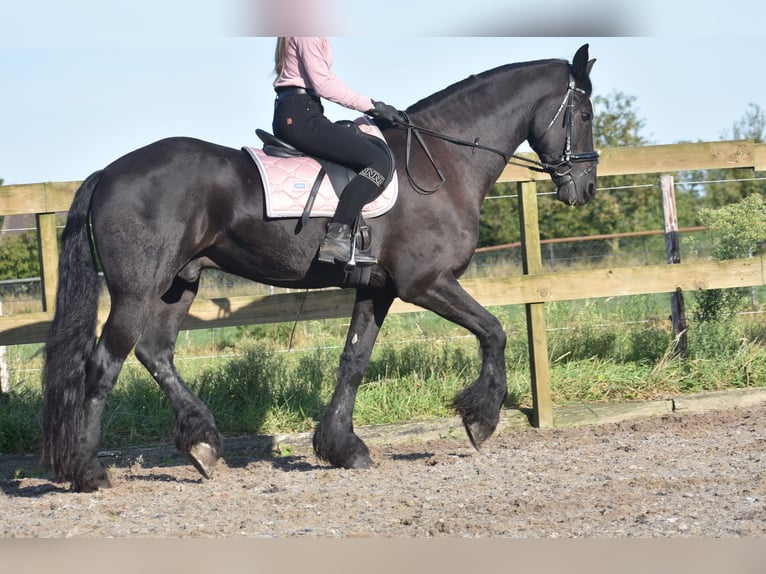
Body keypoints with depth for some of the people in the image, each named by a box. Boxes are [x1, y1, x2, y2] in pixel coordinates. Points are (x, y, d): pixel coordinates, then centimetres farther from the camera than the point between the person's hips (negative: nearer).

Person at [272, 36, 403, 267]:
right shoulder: (310, 32, -9)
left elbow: (324, 77, 25)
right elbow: (322, 83, -15)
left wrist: (373, 106, 19)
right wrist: (371, 106, -11)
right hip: (301, 117, -11)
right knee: (378, 161, -18)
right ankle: (337, 238, -28)